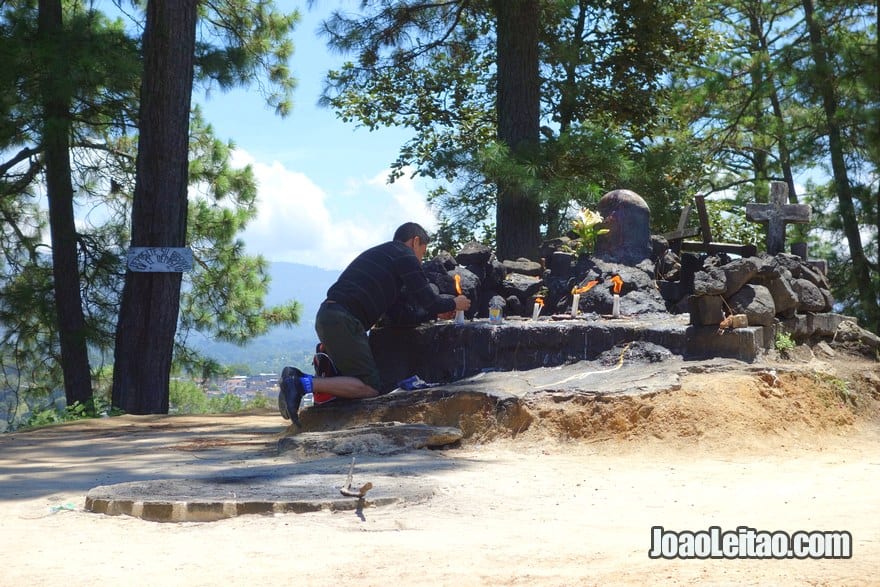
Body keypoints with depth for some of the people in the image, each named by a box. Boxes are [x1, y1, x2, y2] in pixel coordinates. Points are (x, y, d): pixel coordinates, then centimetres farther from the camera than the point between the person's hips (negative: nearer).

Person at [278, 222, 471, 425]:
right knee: (371, 387, -9)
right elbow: (428, 300, -2)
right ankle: (304, 384, -19)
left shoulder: (377, 253, 30)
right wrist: (454, 304, 18)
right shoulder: (405, 255, 2)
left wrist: (436, 311, 34)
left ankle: (298, 379, 2)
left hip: (326, 315, 9)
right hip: (344, 320, -9)